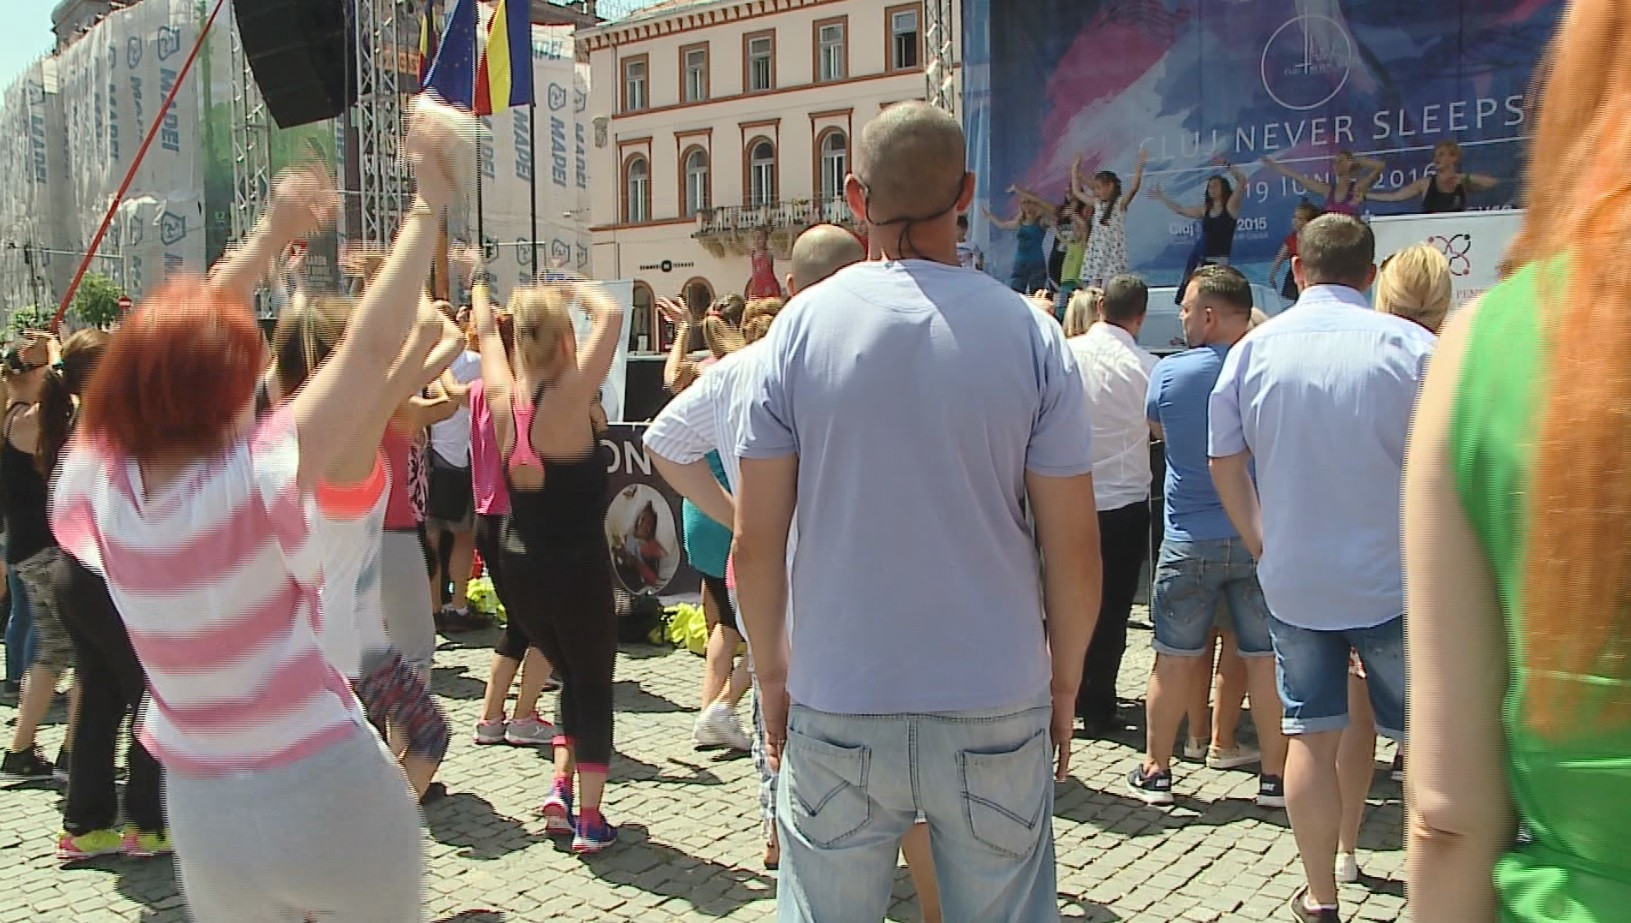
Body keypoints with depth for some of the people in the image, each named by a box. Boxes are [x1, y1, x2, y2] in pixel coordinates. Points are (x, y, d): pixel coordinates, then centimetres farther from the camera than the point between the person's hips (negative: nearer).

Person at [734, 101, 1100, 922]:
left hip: (836, 708, 0)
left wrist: (772, 673, 11)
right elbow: (1075, 551, -3)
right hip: (997, 707, 0)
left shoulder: (803, 325, -5)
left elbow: (754, 541, -4)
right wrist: (1065, 680, 12)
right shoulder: (1029, 333, -6)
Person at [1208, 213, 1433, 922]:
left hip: (1291, 580, 2)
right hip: (1392, 579, -2)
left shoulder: (1253, 349, -1)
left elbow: (1224, 463, 5)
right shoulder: (1410, 345, -9)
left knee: (1311, 734, 11)